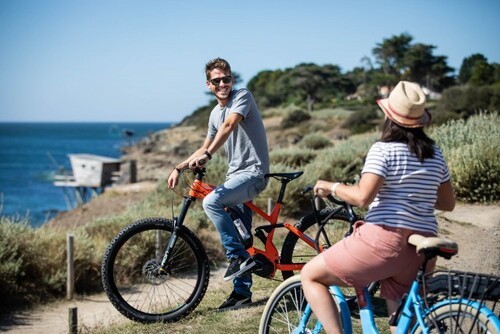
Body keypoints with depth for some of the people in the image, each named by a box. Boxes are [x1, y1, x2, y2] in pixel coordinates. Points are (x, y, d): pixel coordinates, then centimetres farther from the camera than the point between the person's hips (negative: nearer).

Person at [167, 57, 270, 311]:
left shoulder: (243, 96, -9)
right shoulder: (215, 114, 15)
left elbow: (229, 125, -27)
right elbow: (205, 148, 24)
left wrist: (206, 155, -39)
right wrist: (179, 168, 12)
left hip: (252, 173, -8)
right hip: (235, 175, 8)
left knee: (211, 201, -30)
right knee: (238, 235, 9)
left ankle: (239, 256, -18)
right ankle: (242, 292, 19)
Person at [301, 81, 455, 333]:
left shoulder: (383, 150, -7)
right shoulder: (435, 154, 13)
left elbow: (363, 197, -19)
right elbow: (448, 203, 20)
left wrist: (332, 187, -3)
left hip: (384, 237, -7)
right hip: (421, 246, 7)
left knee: (310, 275, 6)